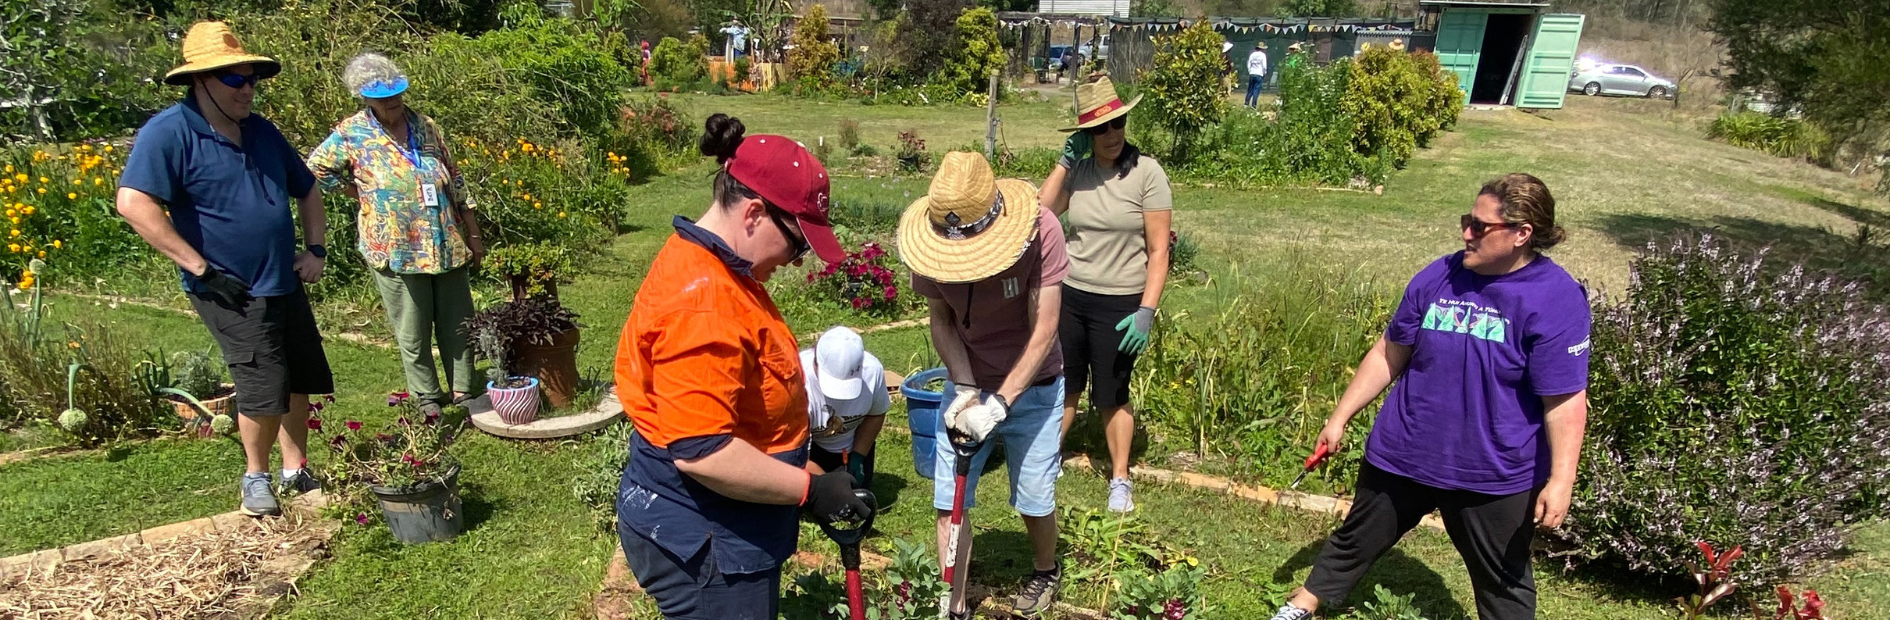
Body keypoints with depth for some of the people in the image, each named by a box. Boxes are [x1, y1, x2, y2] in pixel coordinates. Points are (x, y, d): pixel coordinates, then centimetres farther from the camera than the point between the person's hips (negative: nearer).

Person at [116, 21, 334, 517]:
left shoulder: (261, 131, 10)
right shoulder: (168, 133, -12)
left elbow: (306, 190, 20)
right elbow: (133, 204, -22)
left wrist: (315, 249, 9)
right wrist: (199, 266, -23)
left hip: (285, 283, 7)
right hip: (231, 291, -7)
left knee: (300, 381, 12)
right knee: (265, 387, -7)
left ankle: (297, 470, 28)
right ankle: (256, 477, 17)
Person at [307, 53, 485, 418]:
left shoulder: (425, 126, 7)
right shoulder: (352, 133, -2)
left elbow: (456, 183, 9)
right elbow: (315, 168, 8)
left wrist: (473, 234, 8)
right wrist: (362, 195, 2)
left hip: (448, 246, 3)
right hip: (396, 250, -3)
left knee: (458, 324, 8)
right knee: (413, 333, 7)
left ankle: (463, 391, 20)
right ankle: (427, 398, 20)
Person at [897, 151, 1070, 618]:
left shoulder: (1039, 231, -27)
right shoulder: (929, 243, -19)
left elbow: (1043, 331, -23)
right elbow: (941, 320, -9)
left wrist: (1000, 403, -27)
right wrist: (966, 390, -20)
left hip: (1031, 386, -2)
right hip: (966, 384, 2)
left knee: (1034, 498, 6)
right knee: (948, 501, 0)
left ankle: (1046, 572, 38)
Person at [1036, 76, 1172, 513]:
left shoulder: (1146, 172, -10)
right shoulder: (1078, 169, 1)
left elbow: (1159, 251, -11)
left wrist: (1146, 312, -17)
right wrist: (1066, 161, -11)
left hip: (1119, 304, -3)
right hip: (1070, 296, 3)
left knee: (1112, 397, 9)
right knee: (1063, 387, 15)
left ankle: (1120, 480, 29)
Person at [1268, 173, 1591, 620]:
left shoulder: (1557, 300, -14)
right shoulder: (1438, 278, -2)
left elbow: (1565, 402, -15)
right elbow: (1389, 355, 5)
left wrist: (1560, 481, -19)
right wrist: (1340, 417, 7)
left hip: (1494, 475, -3)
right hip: (1402, 453, 4)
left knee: (1503, 582, 16)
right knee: (1356, 541, 19)